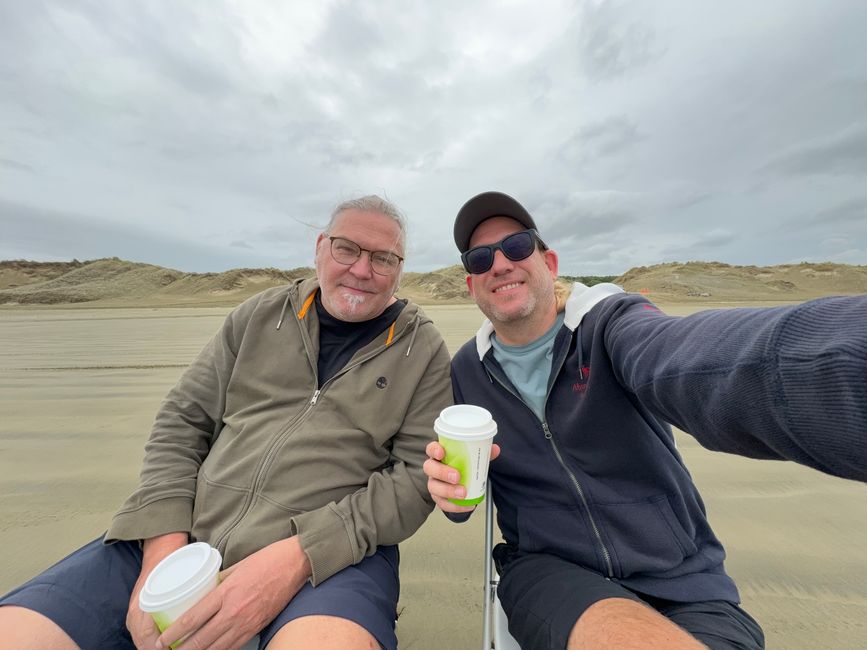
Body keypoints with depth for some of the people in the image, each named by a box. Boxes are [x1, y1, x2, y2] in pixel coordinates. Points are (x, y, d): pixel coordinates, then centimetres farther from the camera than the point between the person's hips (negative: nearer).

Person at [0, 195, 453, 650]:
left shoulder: (423, 351, -3)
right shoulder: (260, 315, 6)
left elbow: (417, 476, -7)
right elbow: (182, 421, 7)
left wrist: (296, 556, -17)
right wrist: (164, 548, -6)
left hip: (333, 552, -3)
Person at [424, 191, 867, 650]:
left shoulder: (608, 322, -13)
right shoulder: (467, 370, -3)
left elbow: (689, 363, -37)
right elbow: (463, 492, 5)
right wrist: (448, 485, -17)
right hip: (548, 570, 1)